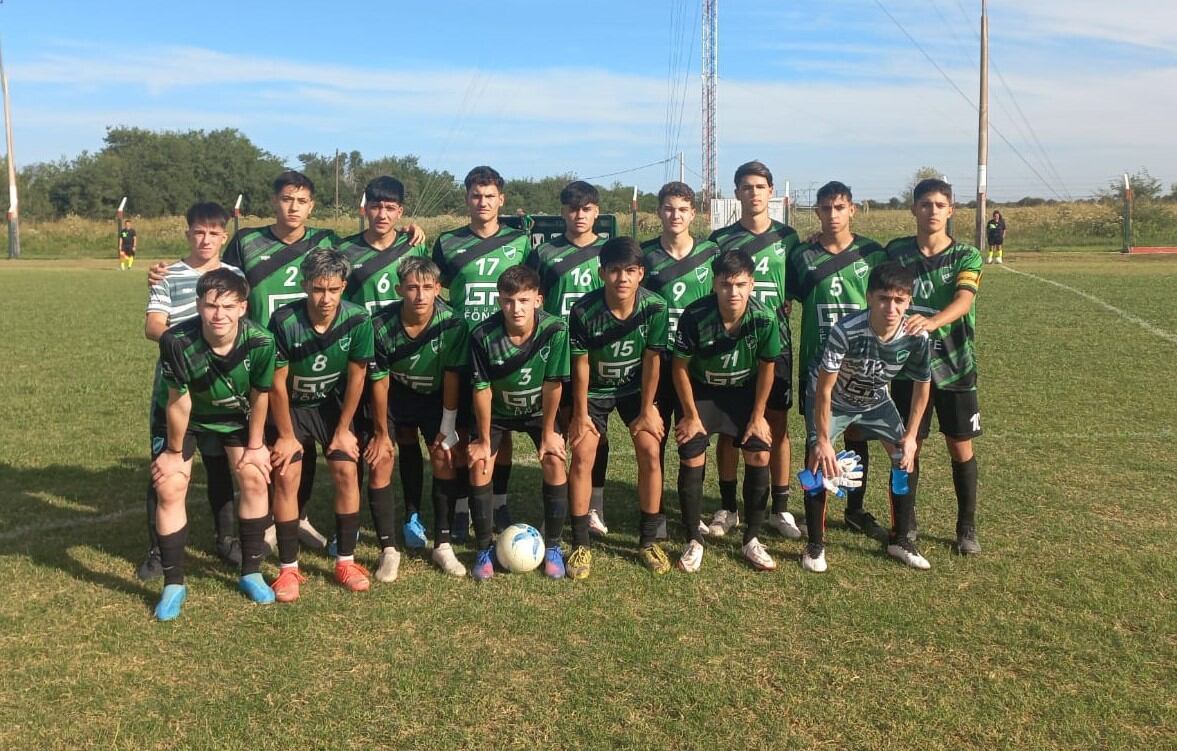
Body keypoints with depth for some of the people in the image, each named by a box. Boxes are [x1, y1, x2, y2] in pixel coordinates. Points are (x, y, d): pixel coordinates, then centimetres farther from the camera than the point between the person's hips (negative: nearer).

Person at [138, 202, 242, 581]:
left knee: (219, 464, 12)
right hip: (173, 386, -2)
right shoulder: (169, 277, -1)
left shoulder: (235, 276, 7)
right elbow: (152, 327, -9)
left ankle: (225, 538, 27)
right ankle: (158, 549, 12)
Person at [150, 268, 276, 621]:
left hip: (237, 415, 1)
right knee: (170, 489, -9)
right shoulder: (177, 341, -37)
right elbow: (179, 402, -24)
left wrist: (255, 446, -5)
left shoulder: (260, 341, -33)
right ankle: (173, 584, 7)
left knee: (254, 479, -4)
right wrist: (175, 452, -10)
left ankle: (251, 573, 14)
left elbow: (259, 396, -16)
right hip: (187, 416, -1)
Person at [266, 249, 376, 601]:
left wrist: (343, 430, -6)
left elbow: (355, 378, -11)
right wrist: (286, 435, -12)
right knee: (286, 476, -12)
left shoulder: (358, 321, -23)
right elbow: (277, 383, -18)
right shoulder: (284, 321, -28)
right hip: (290, 405, -1)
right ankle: (288, 569, 0)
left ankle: (346, 562, 6)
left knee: (346, 471, -8)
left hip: (333, 404, 2)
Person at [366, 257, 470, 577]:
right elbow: (379, 381, -16)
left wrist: (447, 430, -12)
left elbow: (452, 377, -16)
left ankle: (442, 545, 5)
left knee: (444, 457, -9)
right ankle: (387, 550, 0)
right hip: (395, 395, 0)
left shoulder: (452, 324, -26)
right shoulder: (381, 325, -27)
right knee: (380, 460, -10)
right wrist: (381, 433, -9)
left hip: (434, 396, 1)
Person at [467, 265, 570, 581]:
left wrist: (548, 433, -13)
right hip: (496, 411, 0)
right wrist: (484, 440, -12)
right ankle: (484, 550, 4)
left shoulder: (555, 330, -30)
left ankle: (552, 548, 3)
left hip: (539, 409, 0)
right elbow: (482, 389, -20)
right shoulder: (483, 335, -30)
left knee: (555, 462, -14)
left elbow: (553, 384, -21)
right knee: (479, 466, -12)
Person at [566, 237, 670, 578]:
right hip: (595, 389, -1)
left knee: (650, 452, -11)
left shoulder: (655, 307, -24)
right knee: (582, 456, -12)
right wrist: (580, 414, -10)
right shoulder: (584, 311, -27)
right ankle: (580, 545, 1)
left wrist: (646, 411, -8)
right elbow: (581, 364, -16)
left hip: (635, 387, 1)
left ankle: (648, 540, 5)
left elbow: (652, 361, -13)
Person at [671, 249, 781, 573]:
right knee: (691, 460, -8)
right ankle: (694, 541, 9)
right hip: (700, 390, -1)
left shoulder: (765, 318, -25)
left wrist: (758, 415, -4)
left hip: (744, 390, 2)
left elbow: (766, 367, -9)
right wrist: (691, 415, -11)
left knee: (759, 456, -7)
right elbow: (680, 367, -16)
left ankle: (752, 540, 9)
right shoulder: (695, 315, -30)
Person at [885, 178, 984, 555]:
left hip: (954, 365, -1)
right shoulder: (895, 251, 1)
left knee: (961, 449, 5)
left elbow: (964, 299, -23)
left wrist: (933, 321, -41)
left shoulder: (966, 256, -5)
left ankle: (967, 528, 21)